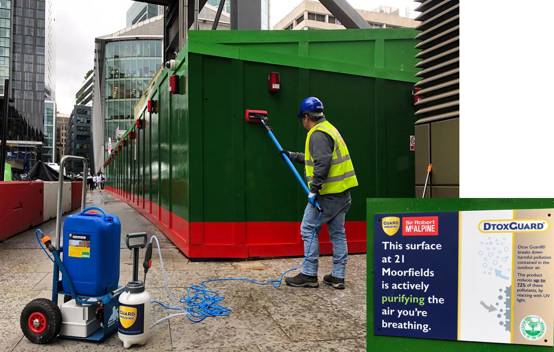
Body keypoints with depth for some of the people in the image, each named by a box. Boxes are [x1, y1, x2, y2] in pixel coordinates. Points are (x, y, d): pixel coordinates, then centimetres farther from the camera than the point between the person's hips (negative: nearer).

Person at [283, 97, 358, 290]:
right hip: (341, 192, 10)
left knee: (309, 230, -1)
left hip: (327, 193, -10)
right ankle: (338, 276, 16)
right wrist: (292, 155, 35)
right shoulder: (328, 129, 19)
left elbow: (322, 163, -25)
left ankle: (309, 275, 4)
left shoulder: (318, 134, -13)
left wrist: (314, 188, -24)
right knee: (338, 233, 11)